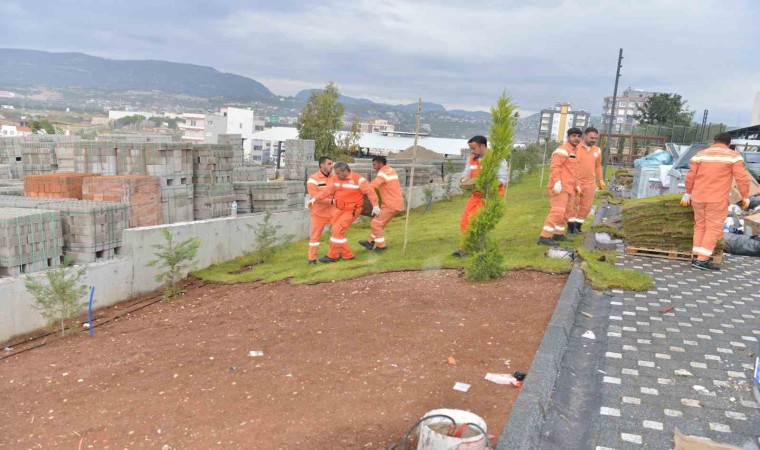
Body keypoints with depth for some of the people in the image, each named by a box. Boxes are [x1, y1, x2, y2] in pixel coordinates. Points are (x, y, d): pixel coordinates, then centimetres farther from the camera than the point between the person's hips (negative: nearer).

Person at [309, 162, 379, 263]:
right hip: (340, 209, 8)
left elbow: (370, 191, -14)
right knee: (337, 231, 9)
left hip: (351, 210, -8)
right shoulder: (337, 179, 3)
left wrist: (375, 206, -15)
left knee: (337, 230, -13)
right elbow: (328, 190, -2)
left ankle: (332, 256, 2)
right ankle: (347, 255, 20)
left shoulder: (357, 179, -16)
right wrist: (315, 198, -13)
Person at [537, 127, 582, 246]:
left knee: (565, 212, 16)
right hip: (560, 187, -10)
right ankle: (544, 237, -21)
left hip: (568, 187, 10)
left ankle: (558, 234, 28)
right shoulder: (562, 150, -10)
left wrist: (576, 185, 27)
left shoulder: (574, 152, 21)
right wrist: (557, 182, -31)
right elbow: (554, 167, -22)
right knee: (557, 211, -18)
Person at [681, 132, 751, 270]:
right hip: (717, 199, -4)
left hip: (698, 197, 4)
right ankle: (702, 260, -4)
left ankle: (696, 257, 13)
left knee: (700, 226, 15)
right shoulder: (733, 156, -3)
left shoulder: (700, 154, 6)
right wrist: (745, 197, 1)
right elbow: (742, 178, -8)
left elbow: (690, 176, 6)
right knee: (713, 229, 1)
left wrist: (688, 193, 17)